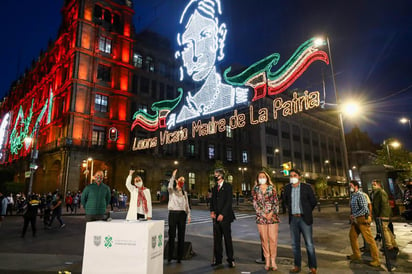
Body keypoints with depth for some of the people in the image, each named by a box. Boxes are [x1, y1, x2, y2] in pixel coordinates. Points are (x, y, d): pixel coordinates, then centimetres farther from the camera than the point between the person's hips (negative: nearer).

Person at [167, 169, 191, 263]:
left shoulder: (185, 193, 16)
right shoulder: (172, 191, 3)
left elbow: (187, 204, 16)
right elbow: (169, 186, -21)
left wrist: (188, 215, 9)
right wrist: (173, 176, -26)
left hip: (182, 214, 4)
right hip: (173, 213, -3)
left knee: (181, 235, 5)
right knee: (172, 235, -2)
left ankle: (179, 256, 14)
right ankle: (169, 256, 7)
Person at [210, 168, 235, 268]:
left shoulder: (228, 186, -3)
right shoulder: (214, 188, 17)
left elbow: (229, 201, -10)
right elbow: (212, 201, 17)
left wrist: (222, 214, -14)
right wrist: (212, 211, 0)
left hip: (225, 216, -5)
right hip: (216, 217, 6)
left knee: (227, 238, 0)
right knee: (217, 239, 7)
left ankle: (231, 260, 10)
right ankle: (218, 259, 16)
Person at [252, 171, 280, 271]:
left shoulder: (272, 188, 5)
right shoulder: (255, 190, 7)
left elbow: (276, 203, 3)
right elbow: (255, 204, 2)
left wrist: (271, 213, -10)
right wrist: (263, 214, -8)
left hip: (273, 216, -1)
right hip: (261, 217, 1)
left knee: (273, 239, -2)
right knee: (264, 239, 4)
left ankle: (273, 260, 8)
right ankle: (267, 260, 14)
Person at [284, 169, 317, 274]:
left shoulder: (307, 187, -5)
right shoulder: (287, 188, 5)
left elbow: (314, 201, 3)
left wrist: (307, 211, 9)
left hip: (304, 218, -3)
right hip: (293, 219, 4)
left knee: (309, 243, 2)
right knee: (295, 244, 10)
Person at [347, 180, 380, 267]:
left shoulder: (360, 195, -16)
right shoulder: (353, 196, 11)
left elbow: (364, 209, -22)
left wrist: (354, 215, -16)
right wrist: (352, 216, 9)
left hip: (362, 219, -10)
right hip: (356, 220, 10)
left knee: (369, 239, -4)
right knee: (352, 236, 16)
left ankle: (376, 260, 4)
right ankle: (356, 255, 29)